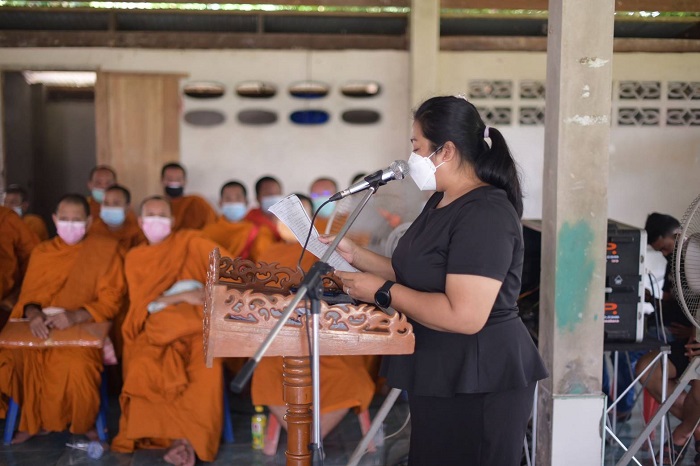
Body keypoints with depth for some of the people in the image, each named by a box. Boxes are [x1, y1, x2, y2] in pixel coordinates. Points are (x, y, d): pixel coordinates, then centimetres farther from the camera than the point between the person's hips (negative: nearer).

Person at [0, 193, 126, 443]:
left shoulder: (106, 249, 2)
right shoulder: (41, 252, 13)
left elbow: (110, 299, -3)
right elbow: (29, 295, 9)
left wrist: (75, 316, -21)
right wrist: (34, 314, -16)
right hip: (43, 327, 4)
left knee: (76, 366, -34)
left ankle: (83, 423, -2)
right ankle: (34, 420, 1)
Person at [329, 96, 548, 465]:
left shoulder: (484, 215, -23)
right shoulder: (442, 203, 10)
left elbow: (463, 317, -30)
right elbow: (419, 278, 14)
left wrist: (382, 292, -21)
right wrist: (355, 255, 5)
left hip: (477, 384, -10)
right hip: (441, 378, 10)